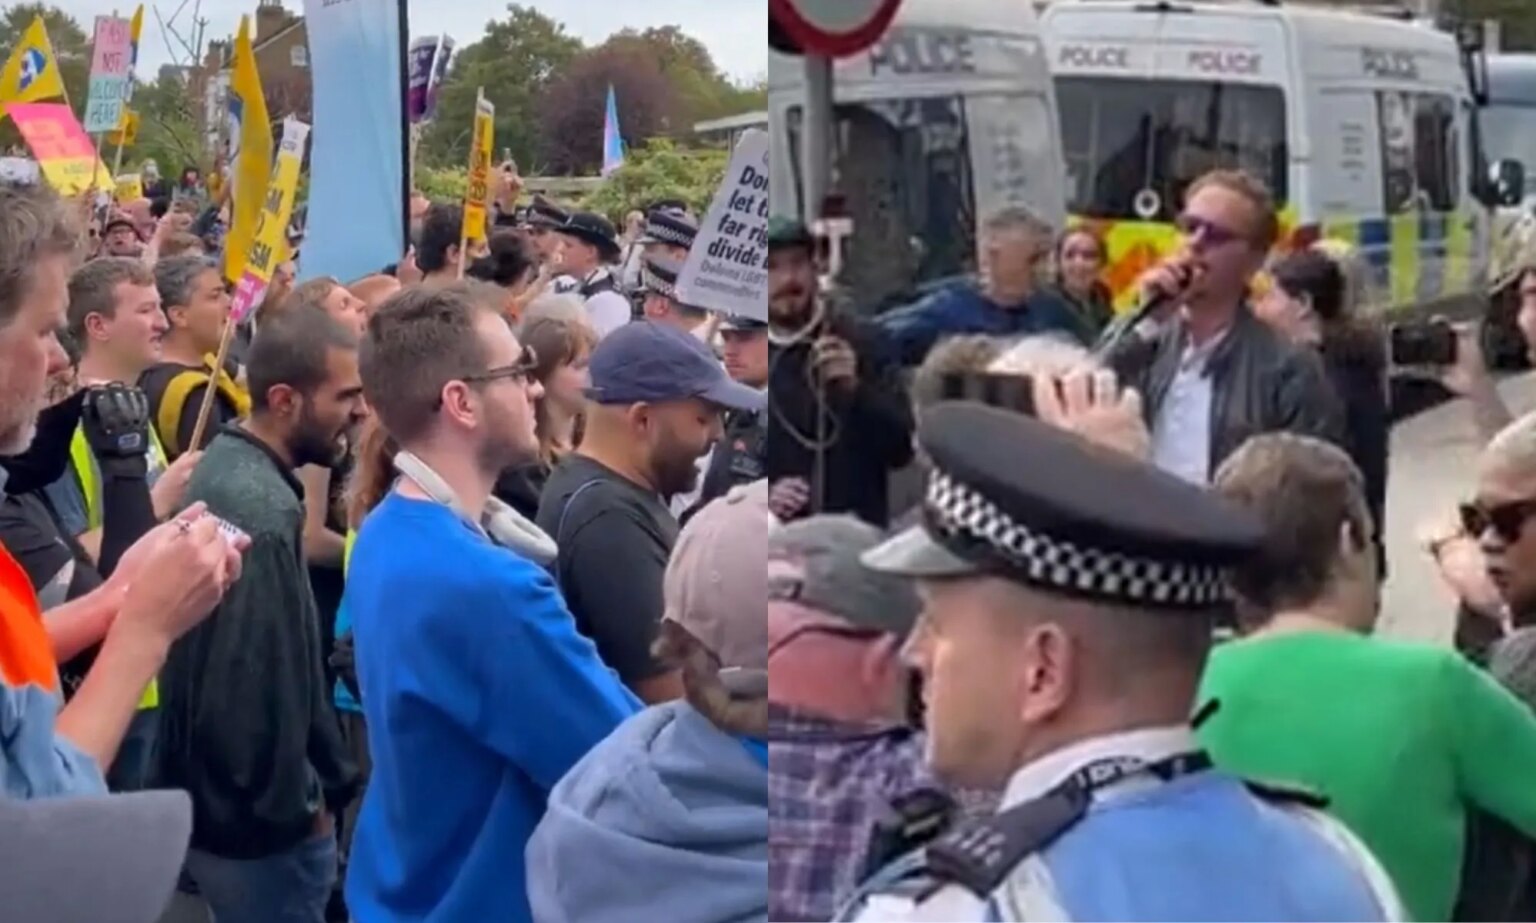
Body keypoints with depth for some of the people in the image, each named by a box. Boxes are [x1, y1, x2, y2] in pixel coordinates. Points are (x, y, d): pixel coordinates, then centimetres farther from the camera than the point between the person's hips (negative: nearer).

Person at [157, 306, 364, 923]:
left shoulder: (224, 466, 6)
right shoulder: (261, 513, -26)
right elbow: (259, 682, -27)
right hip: (261, 825, -10)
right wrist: (298, 805, -13)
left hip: (213, 802, 10)